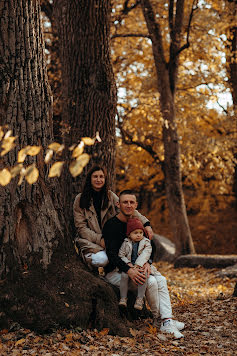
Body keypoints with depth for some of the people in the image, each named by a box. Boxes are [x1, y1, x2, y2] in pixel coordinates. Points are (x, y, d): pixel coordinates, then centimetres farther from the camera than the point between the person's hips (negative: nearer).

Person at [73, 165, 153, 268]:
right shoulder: (80, 199, 0)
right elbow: (81, 227, -3)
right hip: (89, 240, -3)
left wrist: (146, 224, -22)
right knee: (102, 259, -32)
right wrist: (99, 239, -17)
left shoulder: (110, 196, 8)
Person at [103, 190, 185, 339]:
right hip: (114, 272, -7)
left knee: (161, 280, -13)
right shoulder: (111, 225, -13)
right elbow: (111, 254, -23)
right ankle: (157, 318, -5)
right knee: (150, 282, -24)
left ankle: (167, 321, -22)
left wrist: (147, 263, -11)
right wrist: (129, 270, -36)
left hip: (134, 268, 7)